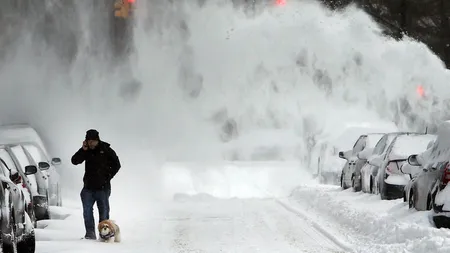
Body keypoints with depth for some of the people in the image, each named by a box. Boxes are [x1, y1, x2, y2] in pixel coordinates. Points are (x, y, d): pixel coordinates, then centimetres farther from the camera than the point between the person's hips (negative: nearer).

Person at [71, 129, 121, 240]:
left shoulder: (106, 150, -4)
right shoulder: (86, 151, 4)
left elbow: (116, 165, 3)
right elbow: (74, 161, -4)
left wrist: (108, 177, -5)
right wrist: (83, 150, -15)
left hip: (102, 188, -3)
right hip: (88, 186, 3)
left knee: (104, 211, 4)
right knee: (87, 210, -3)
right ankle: (90, 233, -1)